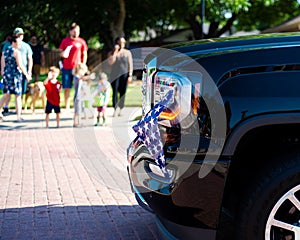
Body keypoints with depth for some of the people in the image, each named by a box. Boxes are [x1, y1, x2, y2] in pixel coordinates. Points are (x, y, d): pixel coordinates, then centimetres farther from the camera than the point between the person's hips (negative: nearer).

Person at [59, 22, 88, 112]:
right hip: (66, 68, 1)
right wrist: (63, 54, -12)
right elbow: (60, 53, 12)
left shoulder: (81, 42, 4)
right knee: (66, 88, 3)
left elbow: (85, 55, 9)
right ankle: (67, 107, 9)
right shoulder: (65, 41, 6)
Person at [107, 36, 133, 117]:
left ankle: (120, 110, 7)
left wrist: (130, 75, -3)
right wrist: (115, 51, -11)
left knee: (122, 92, 0)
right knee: (115, 92, -9)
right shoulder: (112, 53, 8)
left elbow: (130, 65, 5)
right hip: (115, 75, 0)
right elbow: (110, 62, -10)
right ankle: (115, 110, -11)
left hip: (124, 75, 0)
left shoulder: (127, 52, 7)